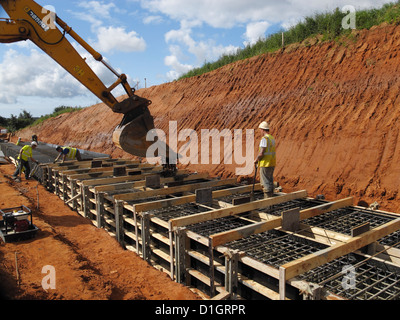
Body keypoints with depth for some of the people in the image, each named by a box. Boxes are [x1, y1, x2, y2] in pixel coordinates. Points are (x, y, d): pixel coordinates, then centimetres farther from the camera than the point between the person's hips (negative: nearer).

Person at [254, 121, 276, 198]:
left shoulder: (264, 139, -16)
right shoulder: (272, 138, 13)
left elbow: (261, 153, -21)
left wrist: (256, 160, -4)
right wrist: (259, 159, 17)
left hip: (265, 164, -9)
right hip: (272, 163, 9)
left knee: (265, 182, -4)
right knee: (270, 181, 15)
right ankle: (270, 197, 21)